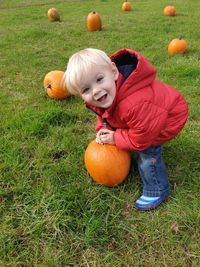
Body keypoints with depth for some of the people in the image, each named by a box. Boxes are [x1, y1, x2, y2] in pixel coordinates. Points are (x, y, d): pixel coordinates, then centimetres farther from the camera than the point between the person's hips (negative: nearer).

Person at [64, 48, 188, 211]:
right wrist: (103, 130, -15)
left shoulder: (134, 105, -47)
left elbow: (141, 139, -32)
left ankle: (157, 191, 6)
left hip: (169, 116, -8)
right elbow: (105, 115, 3)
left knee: (148, 151, -15)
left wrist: (115, 138, -21)